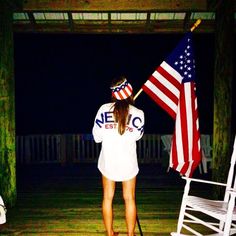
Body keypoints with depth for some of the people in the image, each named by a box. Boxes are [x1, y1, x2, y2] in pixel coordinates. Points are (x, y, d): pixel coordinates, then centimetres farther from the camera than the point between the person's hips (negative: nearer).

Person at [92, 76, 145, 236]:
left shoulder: (104, 109, -9)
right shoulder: (138, 113, -9)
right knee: (129, 199, 11)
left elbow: (97, 137, -2)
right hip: (128, 162, 0)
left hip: (108, 160, 1)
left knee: (108, 197, 13)